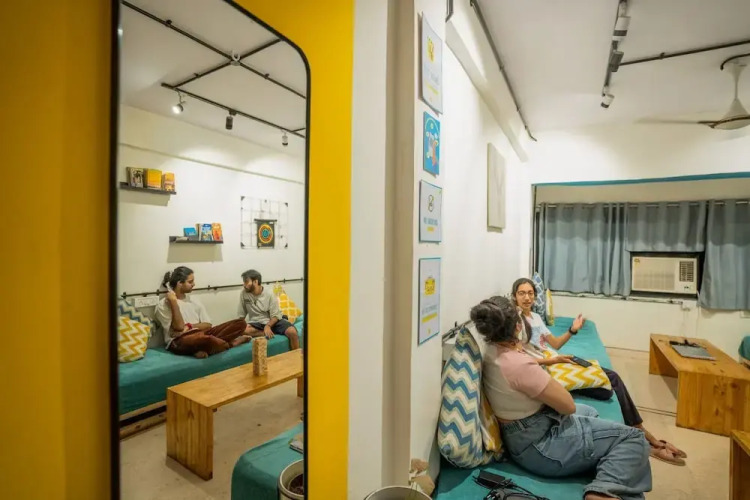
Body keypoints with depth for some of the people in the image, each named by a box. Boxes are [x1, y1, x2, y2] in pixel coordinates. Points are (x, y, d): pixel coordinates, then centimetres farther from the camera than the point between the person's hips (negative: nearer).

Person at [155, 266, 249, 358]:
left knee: (240, 323, -13)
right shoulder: (163, 304, 1)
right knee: (200, 337, -43)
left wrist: (189, 326, -9)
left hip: (200, 335, 6)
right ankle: (230, 343, -17)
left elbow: (208, 325, 10)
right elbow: (179, 328, -11)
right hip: (179, 342, -6)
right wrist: (173, 302, -11)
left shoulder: (194, 300, 16)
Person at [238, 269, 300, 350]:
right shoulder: (243, 293, -6)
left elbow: (276, 316, -10)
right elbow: (242, 315, 4)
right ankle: (270, 333, -19)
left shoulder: (269, 293, -12)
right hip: (256, 323, 2)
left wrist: (268, 326, -27)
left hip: (273, 321, -1)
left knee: (292, 332, -27)